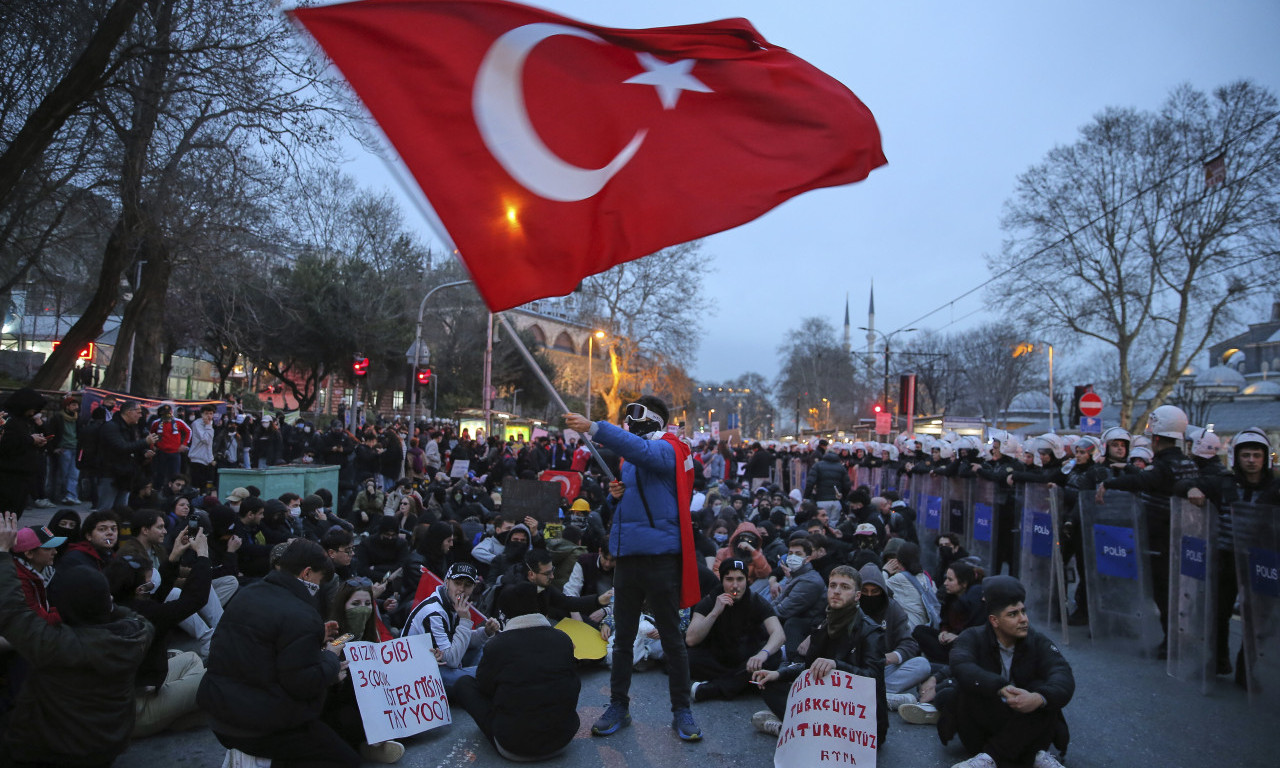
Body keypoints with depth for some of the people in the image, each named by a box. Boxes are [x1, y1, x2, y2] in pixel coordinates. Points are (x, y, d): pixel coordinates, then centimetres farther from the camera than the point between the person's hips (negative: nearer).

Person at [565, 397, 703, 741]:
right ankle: (618, 706, 26)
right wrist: (616, 494, -1)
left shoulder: (665, 449, -8)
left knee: (671, 638, 5)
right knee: (622, 637, 14)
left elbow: (639, 448, -31)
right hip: (628, 556, 8)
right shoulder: (629, 460, 17)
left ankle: (681, 710, 18)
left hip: (660, 558, -7)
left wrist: (592, 428, -39)